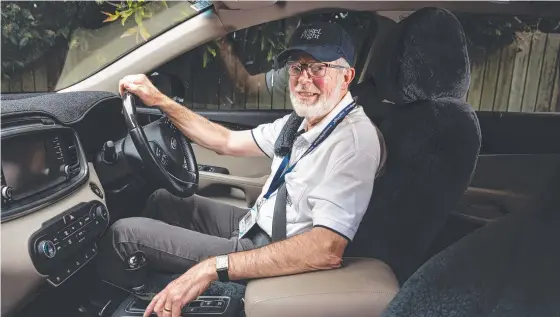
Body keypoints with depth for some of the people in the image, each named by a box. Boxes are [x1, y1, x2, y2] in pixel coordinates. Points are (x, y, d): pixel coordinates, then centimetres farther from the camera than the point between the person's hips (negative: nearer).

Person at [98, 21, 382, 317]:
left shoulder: (355, 138, -25)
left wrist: (213, 267, -37)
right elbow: (227, 142, 9)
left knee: (124, 233, -4)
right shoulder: (301, 121, 3)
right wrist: (160, 101, 4)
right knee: (163, 200, 20)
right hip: (255, 225, 9)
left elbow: (328, 250, -35)